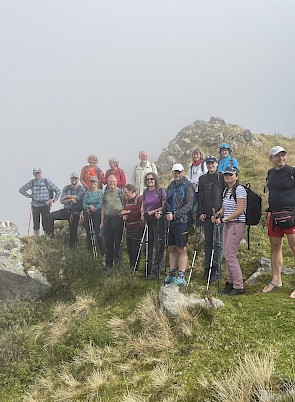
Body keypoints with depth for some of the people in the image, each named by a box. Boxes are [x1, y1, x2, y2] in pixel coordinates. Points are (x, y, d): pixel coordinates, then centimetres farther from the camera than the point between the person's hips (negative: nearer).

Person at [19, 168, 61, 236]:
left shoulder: (47, 182, -2)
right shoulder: (31, 183, 4)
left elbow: (58, 191, 4)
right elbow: (21, 190, 15)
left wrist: (54, 200, 1)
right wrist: (29, 196, 9)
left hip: (45, 205, -2)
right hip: (35, 205, 2)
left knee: (46, 223, -5)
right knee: (36, 222, 7)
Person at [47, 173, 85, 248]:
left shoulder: (81, 189, -5)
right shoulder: (66, 188, 6)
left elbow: (77, 197, -22)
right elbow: (62, 201, -1)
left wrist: (67, 196, -8)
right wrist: (71, 199, -17)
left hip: (75, 213, -4)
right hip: (66, 210, 4)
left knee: (73, 232, -1)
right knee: (50, 216, -15)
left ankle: (72, 247, 16)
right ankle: (50, 234, -4)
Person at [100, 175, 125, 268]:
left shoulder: (120, 192, 0)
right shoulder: (106, 193, 11)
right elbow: (103, 208, 14)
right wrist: (102, 222, 11)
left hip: (118, 218, -3)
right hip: (108, 218, 3)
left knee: (118, 242, 4)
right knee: (108, 242, 8)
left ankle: (117, 261, 15)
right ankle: (108, 263, 19)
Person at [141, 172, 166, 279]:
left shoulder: (161, 191, -4)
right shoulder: (145, 192, 12)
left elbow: (164, 207, -6)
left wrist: (153, 211, -10)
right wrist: (143, 213, 5)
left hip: (158, 220, -6)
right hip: (148, 221, 6)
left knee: (158, 246, -5)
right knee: (149, 245, 11)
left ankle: (155, 271, -2)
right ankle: (149, 269, 21)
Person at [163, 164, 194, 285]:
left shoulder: (187, 185, -5)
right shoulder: (171, 186, 17)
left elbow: (189, 205, -13)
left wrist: (175, 215, -19)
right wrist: (162, 211, 3)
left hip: (182, 221, -7)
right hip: (171, 222, 7)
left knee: (182, 249, -4)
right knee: (172, 248, 10)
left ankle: (181, 277, 1)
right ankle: (171, 275, 18)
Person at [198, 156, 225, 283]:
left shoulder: (222, 177, 2)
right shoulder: (202, 179, 15)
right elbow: (200, 197, 15)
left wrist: (219, 210, -11)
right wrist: (200, 213, 4)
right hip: (206, 215, 5)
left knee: (218, 242, -2)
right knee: (208, 242, 9)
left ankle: (216, 269, 2)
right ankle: (207, 268, 15)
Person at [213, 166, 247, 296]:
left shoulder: (239, 189, -10)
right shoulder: (226, 190, 17)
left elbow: (240, 210, -16)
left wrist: (224, 219, -17)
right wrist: (217, 215, -1)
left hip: (237, 224, -8)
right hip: (227, 224, 9)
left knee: (230, 254, -10)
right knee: (227, 254, 10)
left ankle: (238, 286, -2)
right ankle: (230, 281, 21)